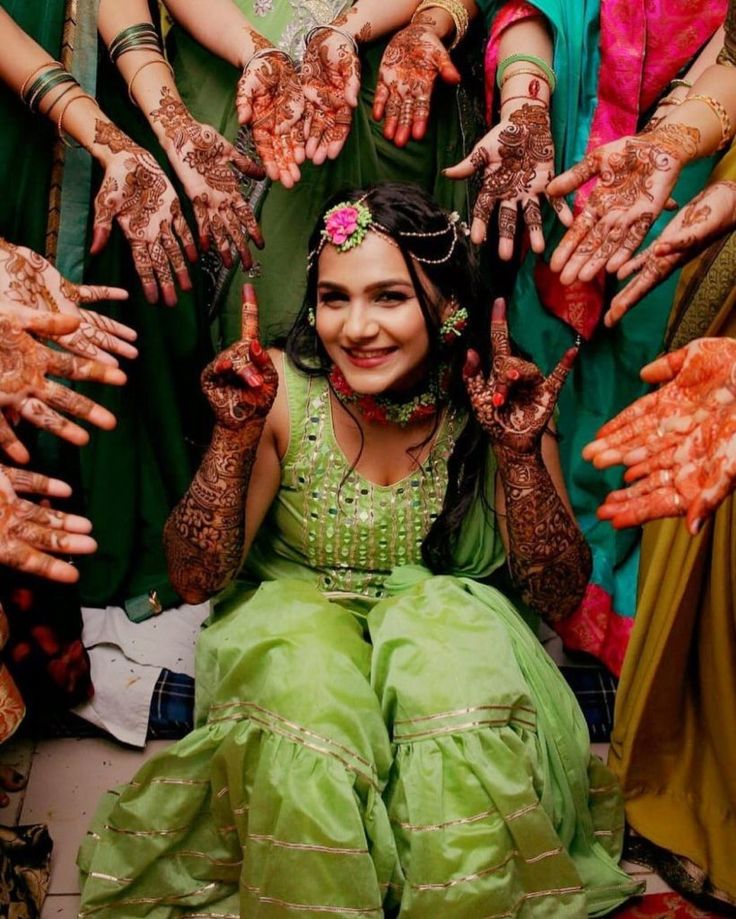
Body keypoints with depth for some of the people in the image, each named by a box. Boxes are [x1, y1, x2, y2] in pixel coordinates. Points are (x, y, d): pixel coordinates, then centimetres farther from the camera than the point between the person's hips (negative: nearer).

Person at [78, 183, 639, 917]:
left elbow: (559, 597, -12)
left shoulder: (496, 399, -13)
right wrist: (236, 434, -26)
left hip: (456, 618, 1)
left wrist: (522, 454, -27)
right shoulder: (283, 390, -15)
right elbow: (196, 578, -12)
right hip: (295, 614, 0)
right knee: (304, 689, -33)